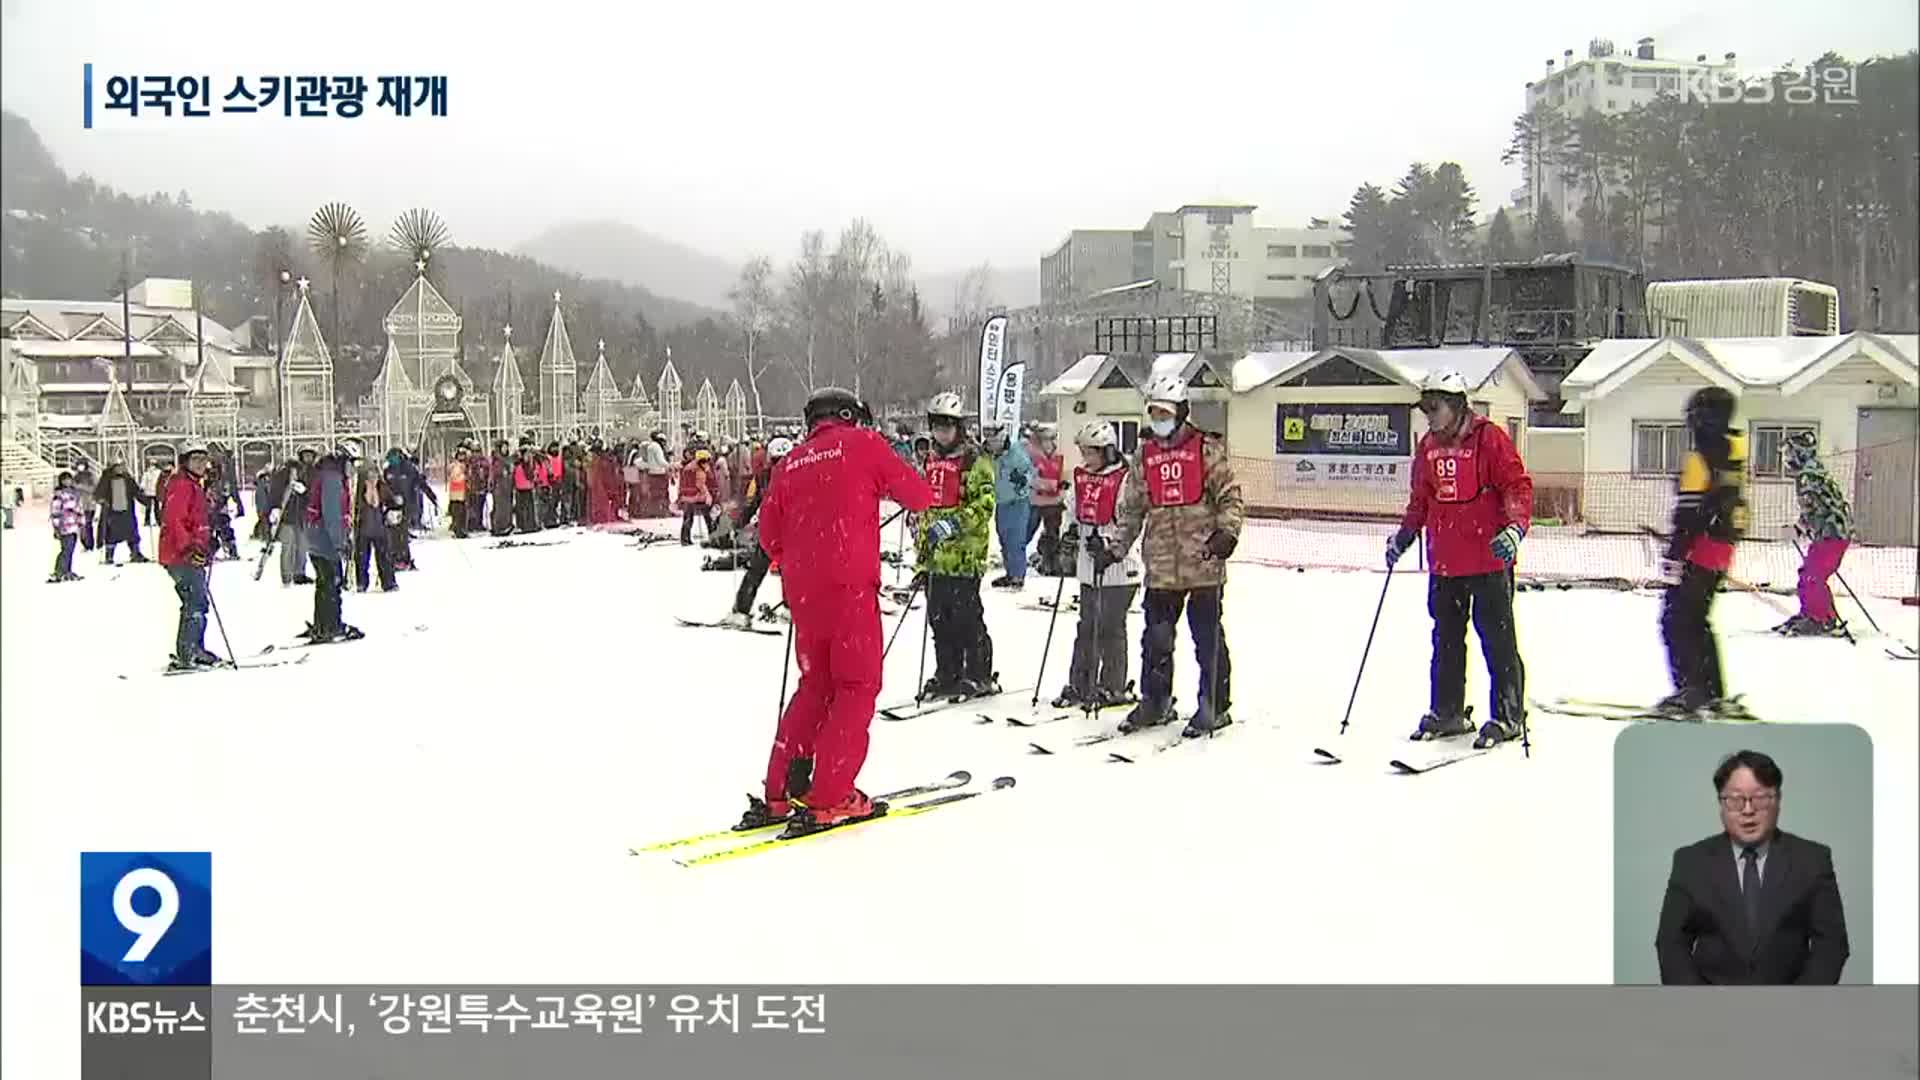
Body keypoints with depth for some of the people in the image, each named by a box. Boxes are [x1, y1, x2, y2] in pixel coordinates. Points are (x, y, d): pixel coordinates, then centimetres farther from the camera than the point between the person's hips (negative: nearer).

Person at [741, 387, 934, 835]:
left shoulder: (791, 462, 16)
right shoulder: (862, 443, 3)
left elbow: (769, 531, 16)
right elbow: (918, 495, 6)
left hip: (801, 588, 6)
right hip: (850, 583, -6)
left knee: (816, 684, 17)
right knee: (858, 684, 1)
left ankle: (779, 793, 13)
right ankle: (829, 798, -6)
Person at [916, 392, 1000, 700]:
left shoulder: (974, 460, -7)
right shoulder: (932, 460, 18)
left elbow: (985, 504, -15)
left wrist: (956, 524, -23)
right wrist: (921, 536, 23)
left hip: (964, 553, -8)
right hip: (934, 554, 8)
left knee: (966, 617, -3)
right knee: (939, 618, 11)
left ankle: (979, 675, 6)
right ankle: (947, 675, 19)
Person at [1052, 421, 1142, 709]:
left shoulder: (1123, 480, -14)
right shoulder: (1081, 477, 9)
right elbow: (1072, 508, 23)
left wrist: (1107, 543, -26)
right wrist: (1070, 531, 7)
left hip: (1118, 568, -7)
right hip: (1088, 566, 7)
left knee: (1111, 628, 0)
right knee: (1086, 627, 13)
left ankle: (1112, 688, 10)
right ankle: (1079, 684, 20)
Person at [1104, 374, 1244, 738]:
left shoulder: (1207, 448, -2)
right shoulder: (1144, 455, 12)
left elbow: (1230, 496, -4)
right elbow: (1132, 508, 17)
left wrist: (1227, 531, -19)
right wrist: (1116, 548, 10)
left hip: (1204, 562, -4)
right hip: (1161, 567, 5)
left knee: (1208, 638, 2)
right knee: (1156, 638, 10)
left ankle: (1215, 706, 13)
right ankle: (1155, 701, 24)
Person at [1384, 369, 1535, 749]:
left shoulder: (1489, 438, -8)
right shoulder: (1428, 447, 12)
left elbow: (1518, 486, -11)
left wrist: (1514, 527, -23)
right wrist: (1405, 533, 14)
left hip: (1489, 559, -7)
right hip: (1444, 562, 7)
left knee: (1497, 639, 0)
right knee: (1446, 639, 12)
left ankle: (1508, 716, 7)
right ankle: (1447, 713, 22)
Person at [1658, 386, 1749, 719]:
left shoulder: (1699, 458, -14)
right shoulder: (1735, 453, 12)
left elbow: (1688, 513, -18)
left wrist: (1674, 554, -18)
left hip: (1699, 551, -9)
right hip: (1723, 553, 9)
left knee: (1676, 621, -3)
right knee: (1697, 621, 17)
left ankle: (1689, 693, -8)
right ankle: (1714, 694, 18)